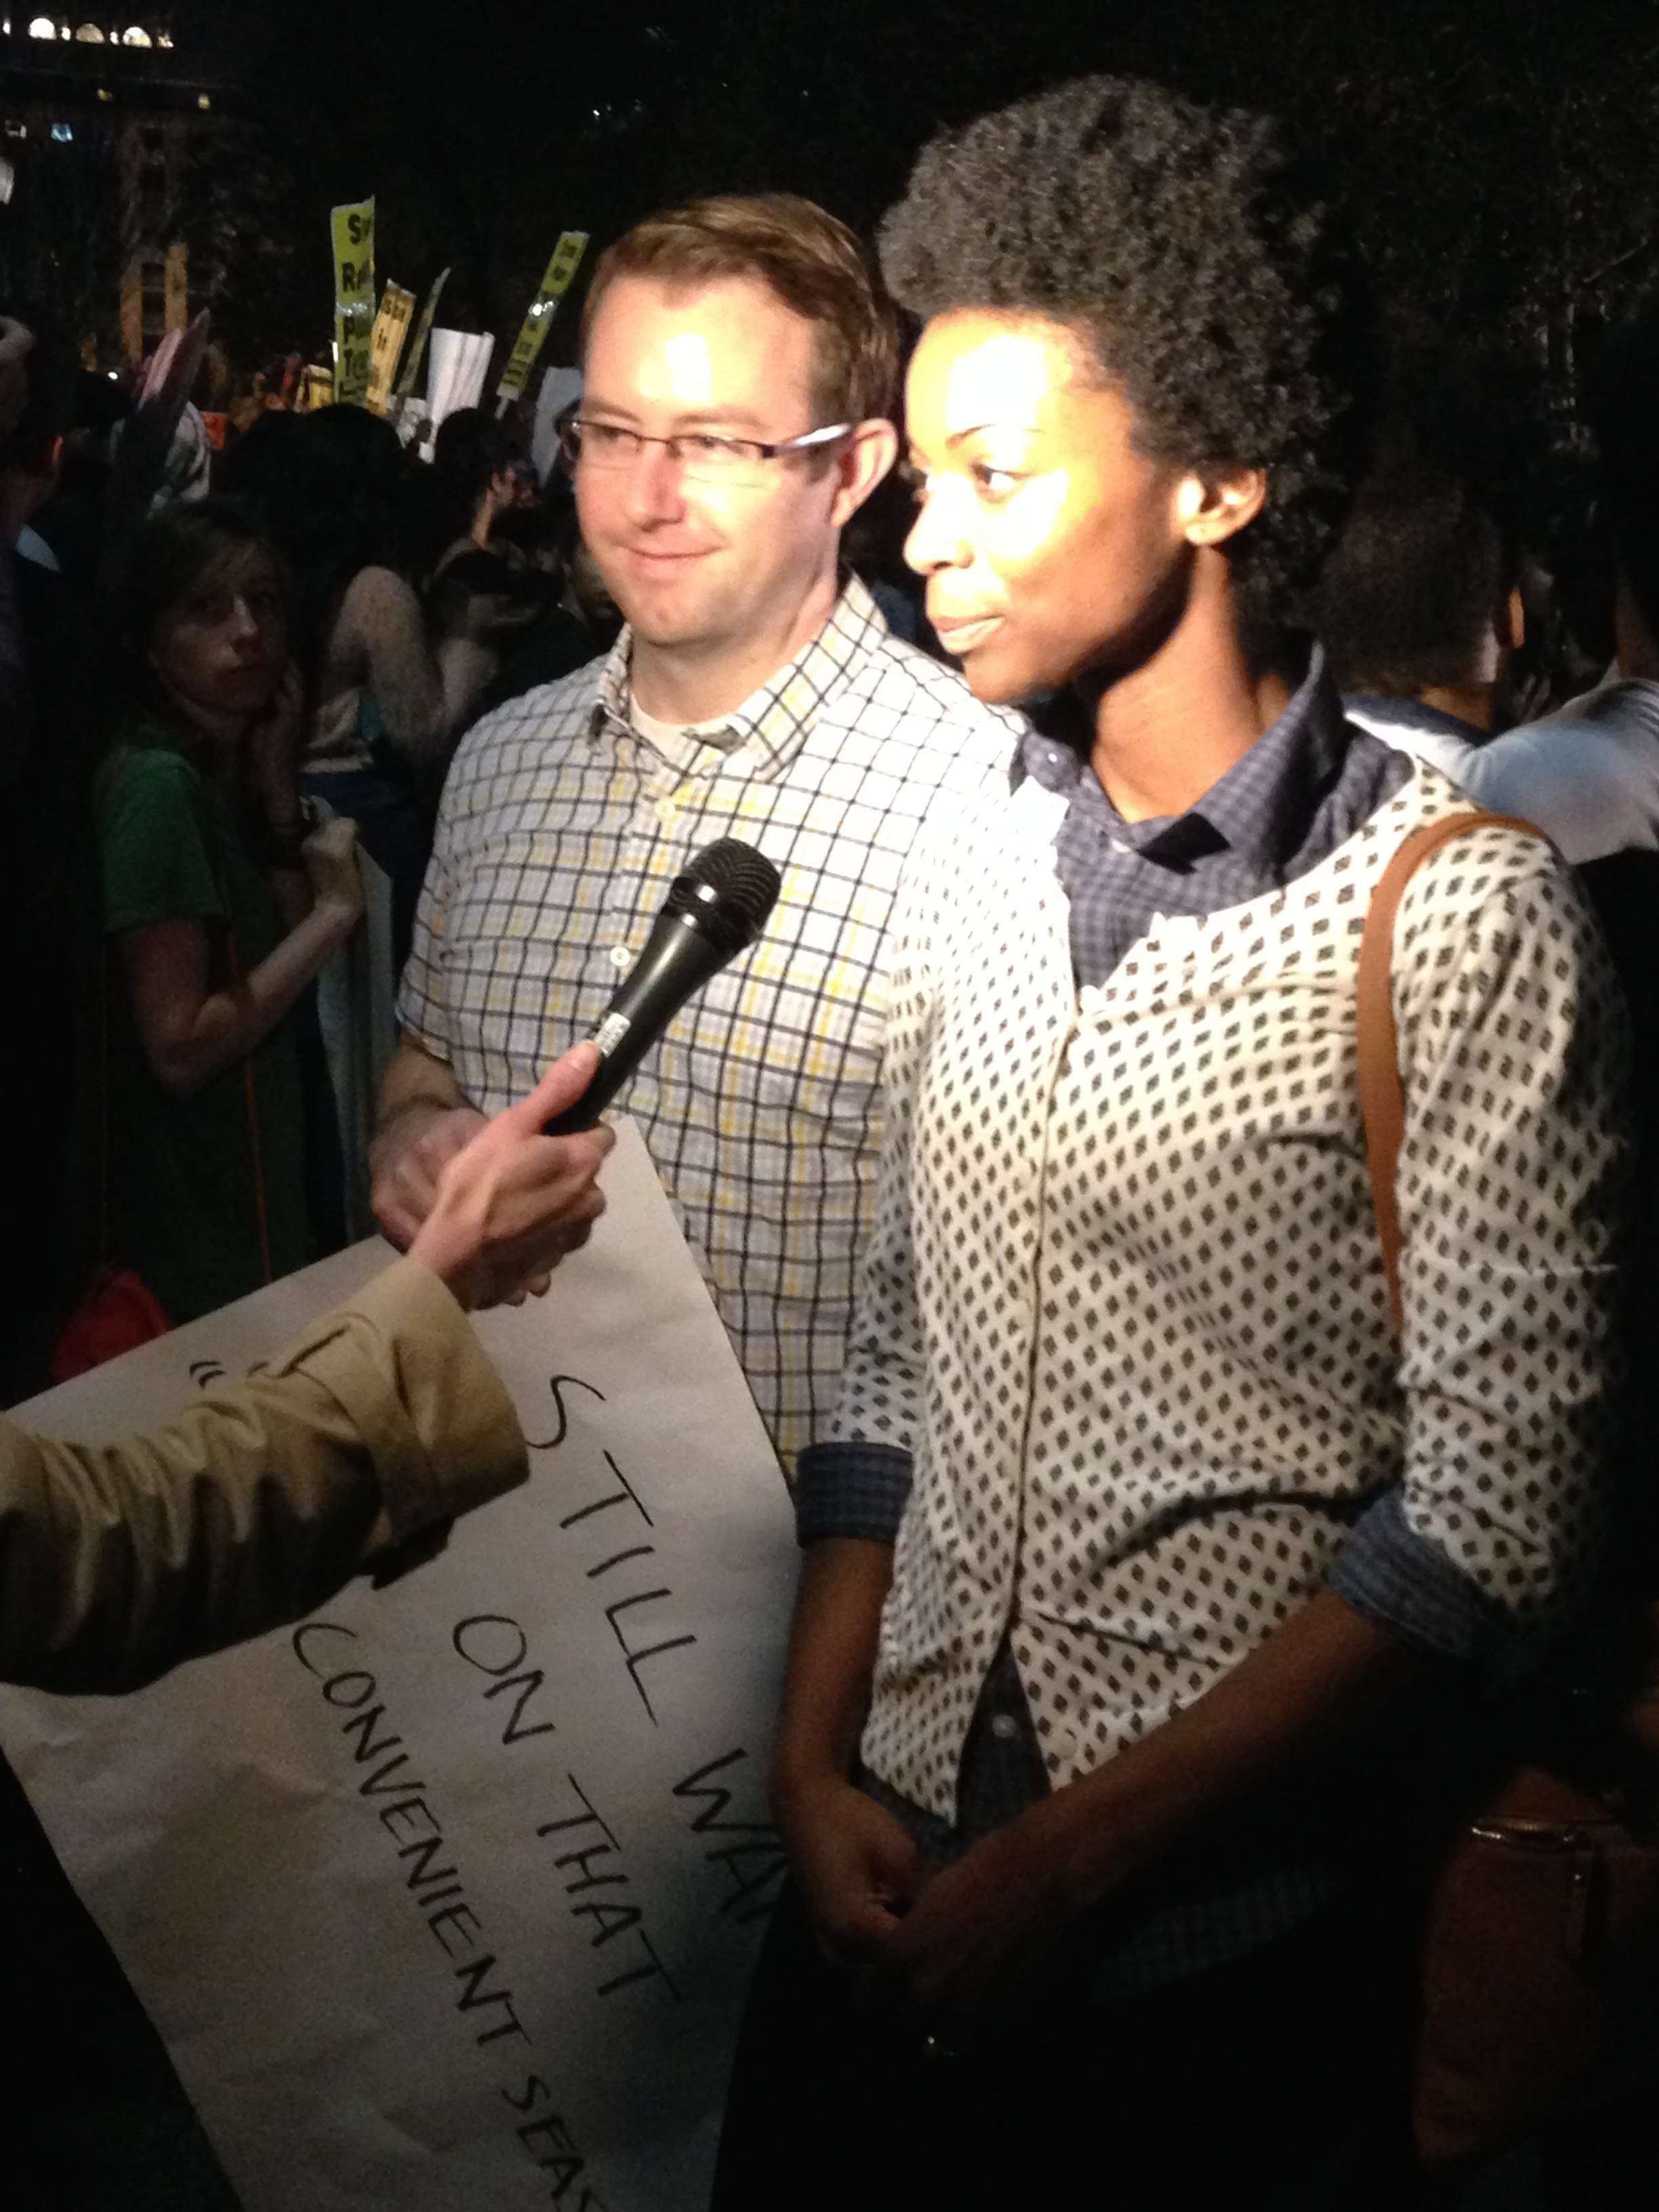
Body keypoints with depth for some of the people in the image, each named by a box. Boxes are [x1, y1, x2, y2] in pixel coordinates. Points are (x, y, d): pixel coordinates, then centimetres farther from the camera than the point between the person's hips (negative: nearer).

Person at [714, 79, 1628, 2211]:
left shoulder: (1461, 915, -13)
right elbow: (893, 1353, 10)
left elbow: (1493, 1510, -16)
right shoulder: (968, 874, 5)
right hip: (897, 1880, 5)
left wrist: (1081, 1860, -16)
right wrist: (817, 1759, -1)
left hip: (1222, 1939, -5)